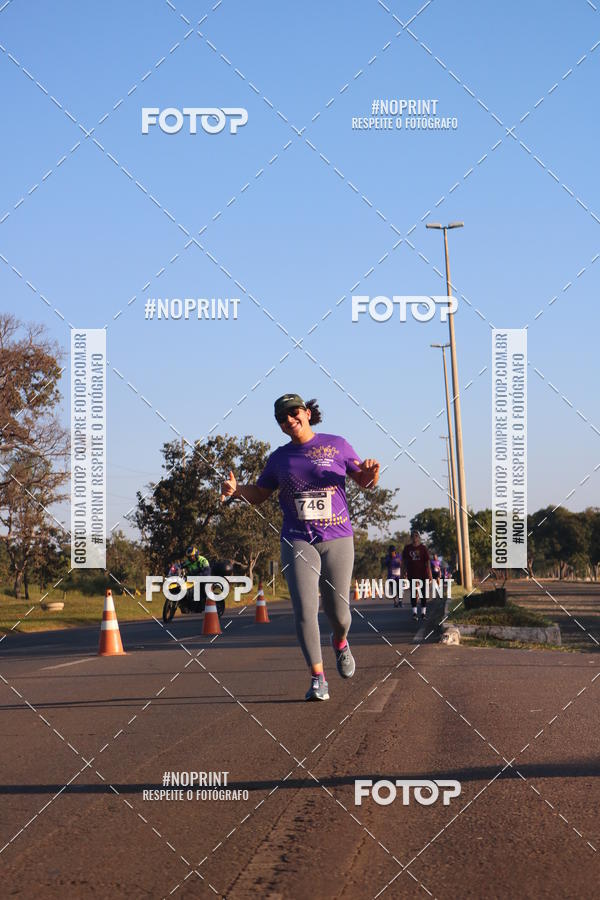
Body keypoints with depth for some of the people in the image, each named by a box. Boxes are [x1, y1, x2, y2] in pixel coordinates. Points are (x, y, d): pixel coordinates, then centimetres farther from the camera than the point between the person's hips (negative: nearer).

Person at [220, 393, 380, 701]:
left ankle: (340, 641, 38)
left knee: (338, 611, 2)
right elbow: (259, 494, 18)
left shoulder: (336, 445, 4)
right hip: (298, 542, 1)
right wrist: (235, 489, -3)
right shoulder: (279, 458, 10)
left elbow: (363, 481, 10)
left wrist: (370, 472, -14)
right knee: (305, 610, -13)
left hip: (337, 540, -1)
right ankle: (318, 679, -8)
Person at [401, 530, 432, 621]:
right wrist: (404, 572, 4)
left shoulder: (423, 548, 0)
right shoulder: (407, 548, 5)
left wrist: (429, 574, -7)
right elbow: (404, 562, 9)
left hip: (422, 573, -1)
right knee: (413, 593, 0)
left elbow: (427, 562, -1)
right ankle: (414, 612, 4)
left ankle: (423, 612, 10)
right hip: (412, 574, 1)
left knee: (423, 593, 3)